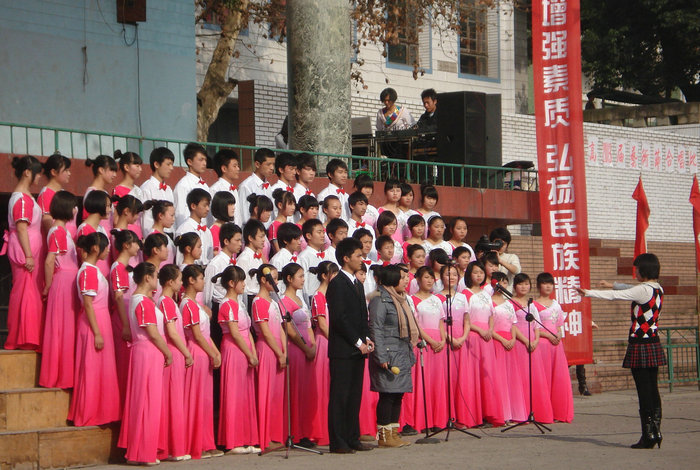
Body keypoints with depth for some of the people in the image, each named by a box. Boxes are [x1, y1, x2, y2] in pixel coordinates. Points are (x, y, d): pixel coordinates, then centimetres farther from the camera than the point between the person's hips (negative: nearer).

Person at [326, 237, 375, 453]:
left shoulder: (358, 284, 19)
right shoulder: (337, 284, -10)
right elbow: (339, 318, -16)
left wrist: (367, 338, 5)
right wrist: (358, 342, -14)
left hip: (358, 348, 9)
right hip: (342, 350, -9)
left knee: (355, 395, 10)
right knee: (339, 395, -5)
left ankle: (352, 438, 15)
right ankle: (338, 442, -3)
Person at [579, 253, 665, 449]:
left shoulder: (642, 290, -15)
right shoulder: (657, 289, 11)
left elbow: (614, 296, -11)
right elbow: (630, 290, 29)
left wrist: (588, 293, -1)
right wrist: (614, 285, 43)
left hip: (640, 345, -8)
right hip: (654, 344, 8)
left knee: (644, 391, -6)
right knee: (653, 390, 10)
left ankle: (648, 435, -6)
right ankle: (656, 431, 10)